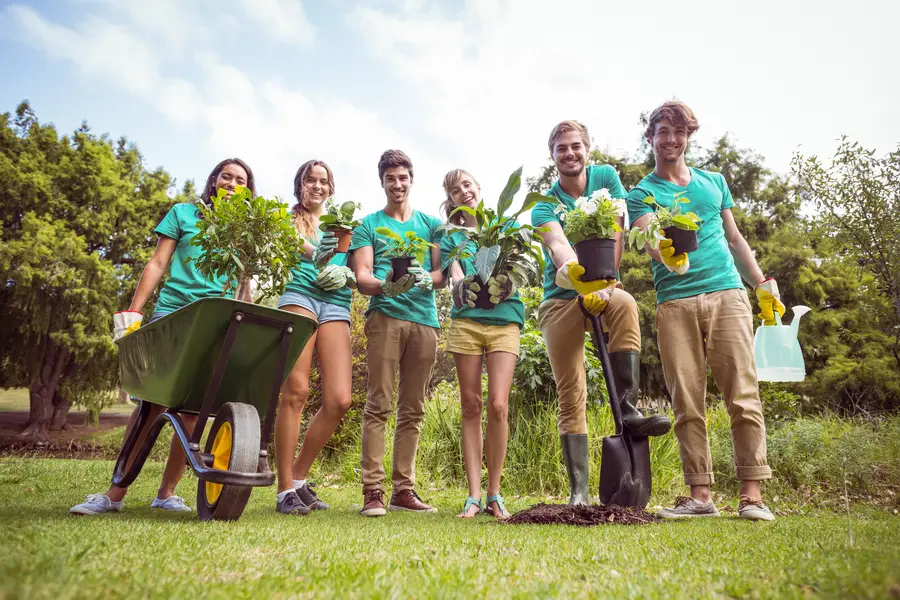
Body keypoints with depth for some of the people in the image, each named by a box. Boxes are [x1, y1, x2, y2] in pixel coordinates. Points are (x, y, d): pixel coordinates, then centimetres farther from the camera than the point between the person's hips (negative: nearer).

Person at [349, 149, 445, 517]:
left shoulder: (431, 224, 19)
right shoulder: (369, 225, 13)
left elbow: (442, 272, 11)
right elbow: (362, 276, 2)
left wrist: (426, 279, -12)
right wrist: (386, 286, -20)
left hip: (426, 319, 3)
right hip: (385, 315, -2)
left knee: (412, 409, 5)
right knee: (378, 404, -8)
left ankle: (403, 489, 12)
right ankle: (372, 490, -4)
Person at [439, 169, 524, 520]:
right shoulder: (451, 238, 13)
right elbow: (456, 283, -2)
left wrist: (503, 284, -18)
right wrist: (463, 287, -25)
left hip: (505, 321, -1)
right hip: (466, 322, 1)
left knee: (498, 405, -10)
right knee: (471, 407, 1)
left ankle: (494, 494, 4)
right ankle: (474, 495, 6)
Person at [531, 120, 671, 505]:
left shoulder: (606, 178, 3)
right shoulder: (545, 205, -3)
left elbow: (615, 235, -7)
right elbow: (557, 245, -24)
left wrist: (604, 283, -21)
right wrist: (573, 272, -46)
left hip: (603, 289, 1)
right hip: (560, 299, 0)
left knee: (626, 304, -36)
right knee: (571, 398, -4)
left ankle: (627, 411, -31)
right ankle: (578, 492, 1)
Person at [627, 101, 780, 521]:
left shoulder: (714, 181, 20)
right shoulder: (642, 194, 9)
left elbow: (734, 238, 25)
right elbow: (649, 244, -10)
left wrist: (762, 286, 19)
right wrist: (666, 252, -33)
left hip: (727, 294, 2)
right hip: (675, 303, -2)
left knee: (743, 396, -4)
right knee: (687, 404, -1)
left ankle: (752, 494, 2)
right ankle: (699, 495, 5)